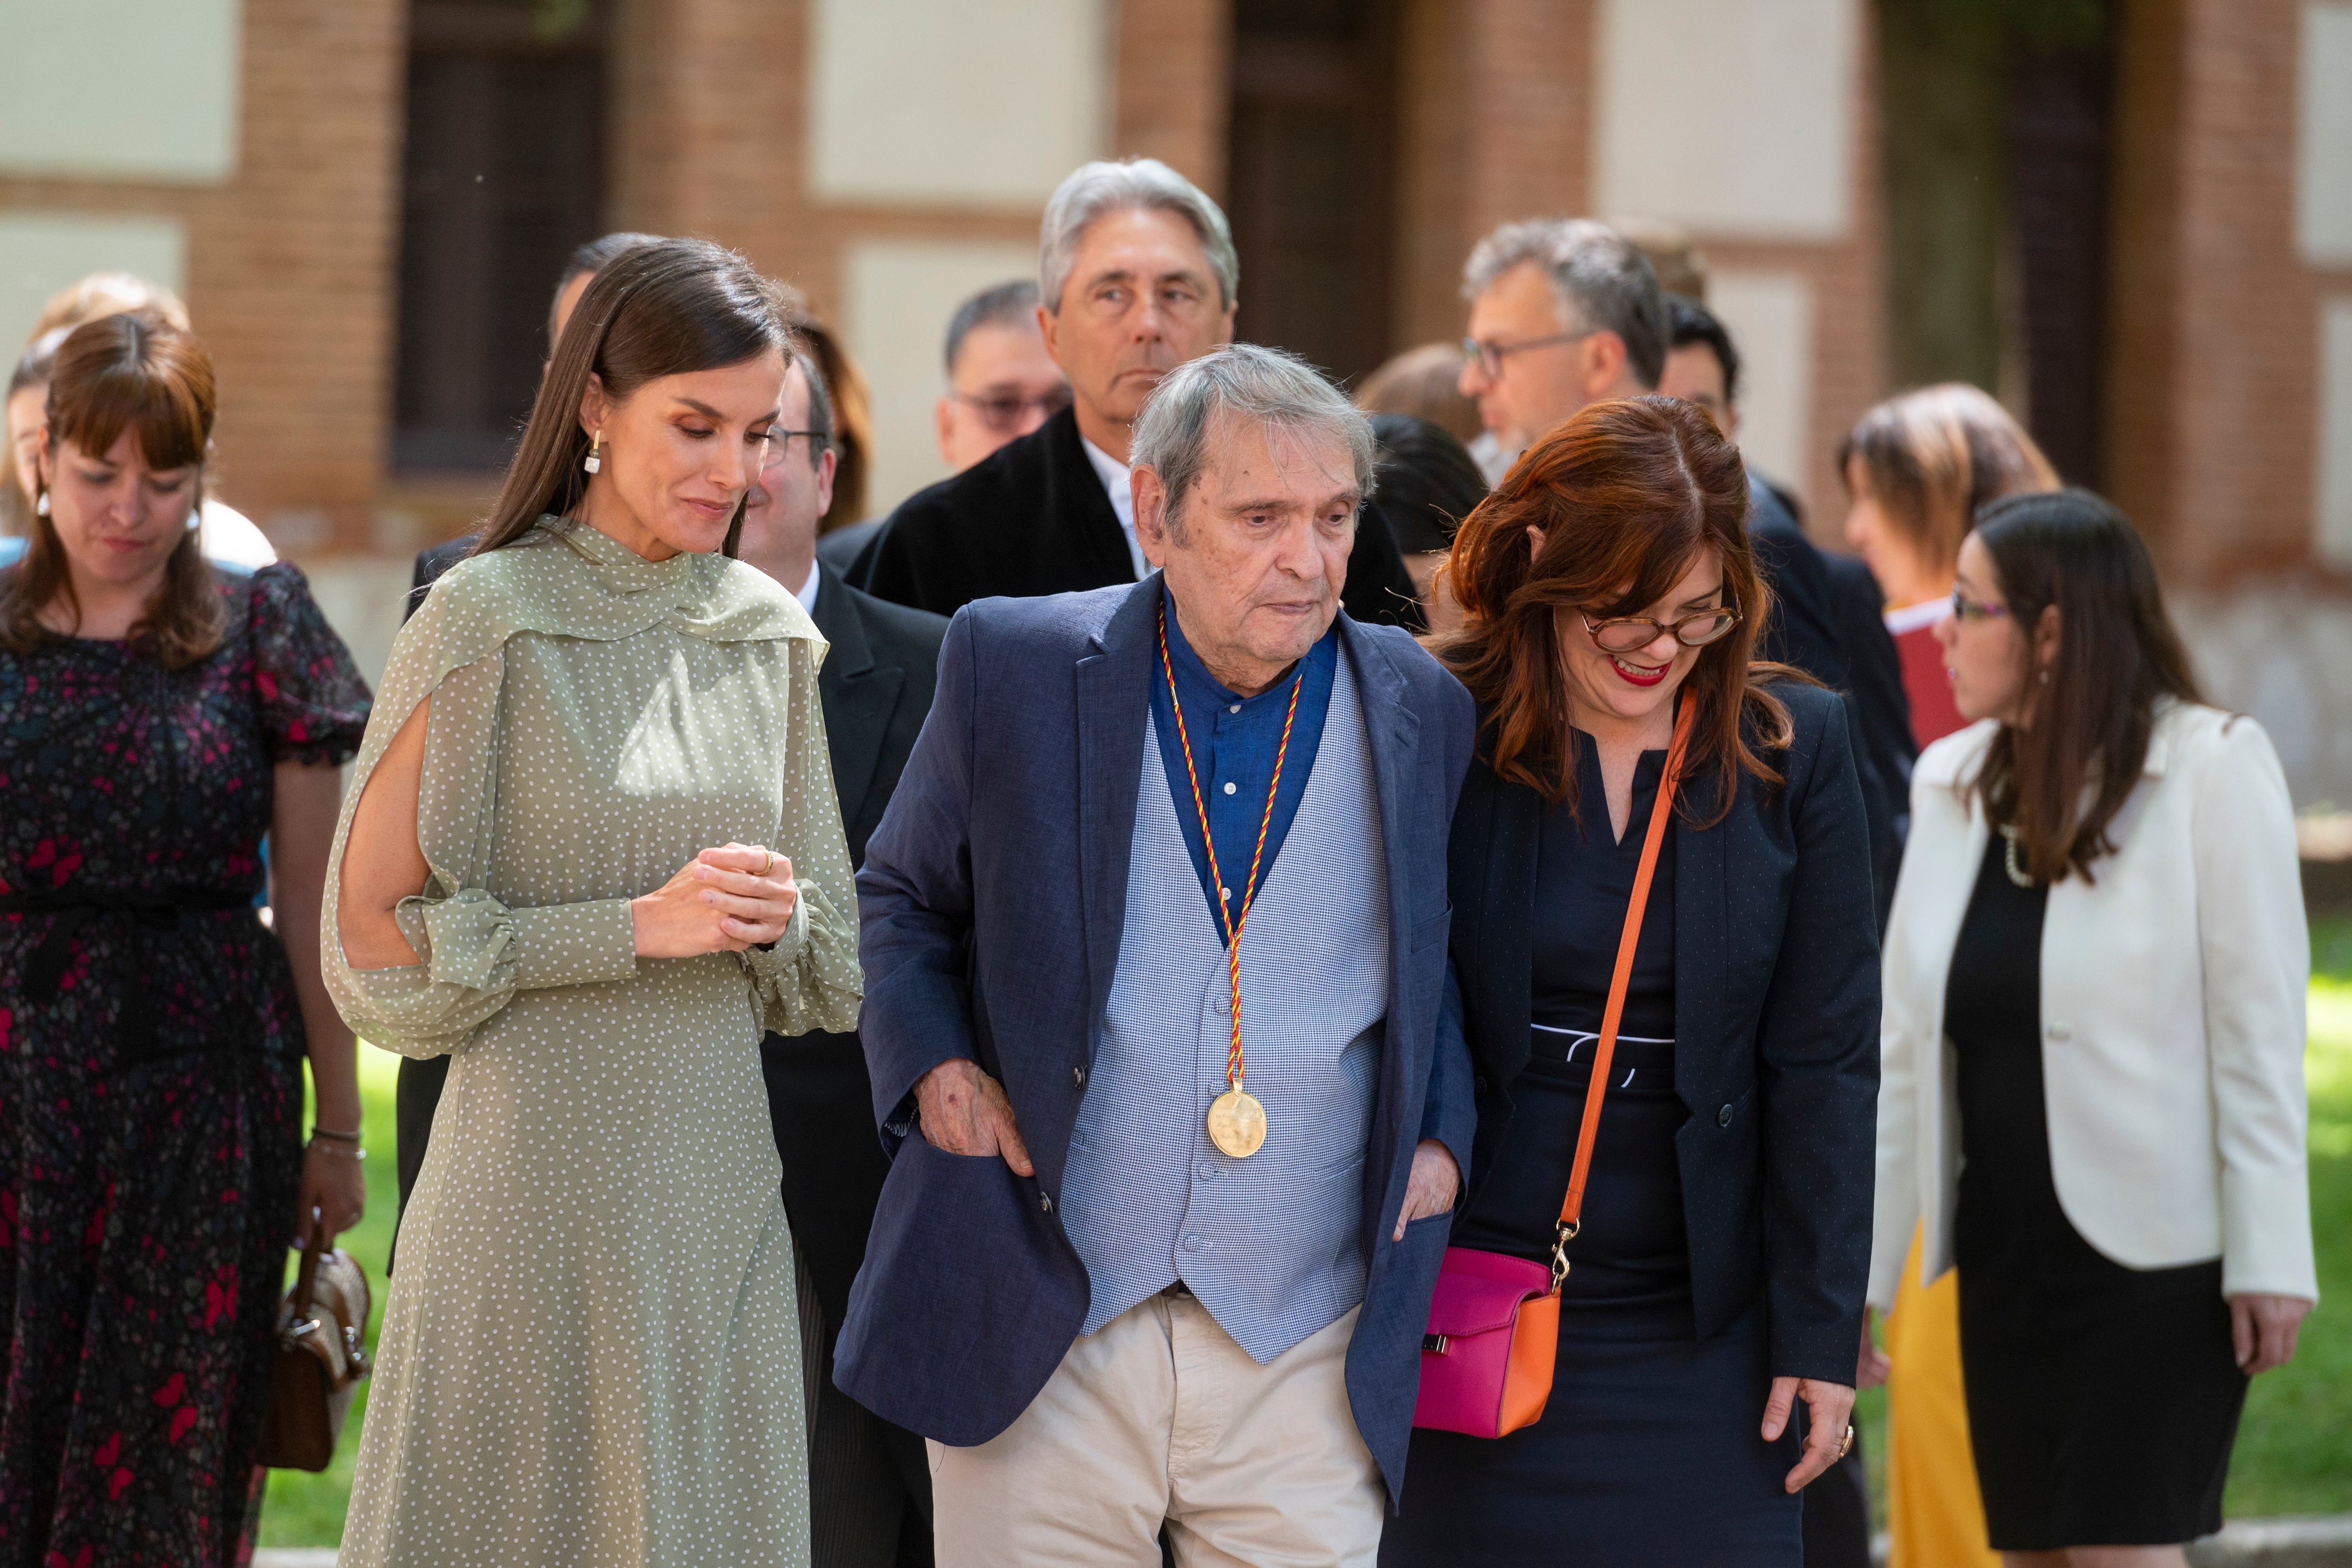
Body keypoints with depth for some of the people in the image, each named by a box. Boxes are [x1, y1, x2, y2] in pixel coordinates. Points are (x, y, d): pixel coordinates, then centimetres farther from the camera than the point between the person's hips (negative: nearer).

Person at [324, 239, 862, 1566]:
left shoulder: (769, 629, 9)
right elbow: (373, 933, -8)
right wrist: (633, 925, -14)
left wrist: (778, 914, -4)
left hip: (724, 1179, 5)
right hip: (540, 1170, -5)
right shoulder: (489, 620, -7)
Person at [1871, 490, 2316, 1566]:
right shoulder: (1953, 782, 7)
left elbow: (2260, 1028, -11)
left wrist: (2269, 1261, -14)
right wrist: (1853, 1264, 7)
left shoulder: (2210, 769, -9)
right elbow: (1904, 1043, 8)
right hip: (2005, 1255, 6)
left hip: (2157, 1254, -6)